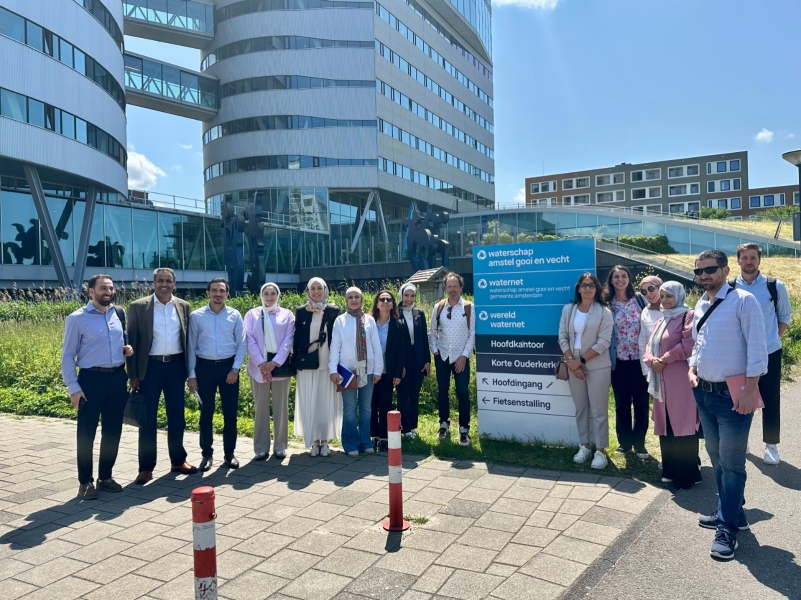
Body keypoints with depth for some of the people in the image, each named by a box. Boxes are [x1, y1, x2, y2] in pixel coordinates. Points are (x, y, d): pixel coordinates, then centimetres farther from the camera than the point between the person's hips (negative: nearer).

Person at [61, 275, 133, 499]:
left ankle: (105, 476, 28)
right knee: (86, 432, 5)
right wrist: (73, 387, -9)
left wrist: (127, 349, -1)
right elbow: (68, 355, -5)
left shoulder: (119, 313, 5)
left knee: (113, 430, 12)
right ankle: (85, 481, 20)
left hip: (118, 377, 4)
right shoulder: (77, 318, -8)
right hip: (91, 379, -4)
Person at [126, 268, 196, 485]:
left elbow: (188, 338, 8)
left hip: (176, 365, 3)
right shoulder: (138, 307, -2)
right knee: (147, 418, 3)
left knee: (177, 416, 11)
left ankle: (178, 460, 24)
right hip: (150, 366, -2)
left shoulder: (184, 306, 6)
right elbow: (132, 341, -2)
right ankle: (146, 467, 13)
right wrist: (133, 374, -6)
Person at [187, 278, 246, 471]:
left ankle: (229, 453, 20)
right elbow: (191, 346, 0)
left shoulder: (235, 315, 1)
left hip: (229, 366, 1)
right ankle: (207, 454, 20)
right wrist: (191, 375, -2)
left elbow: (241, 343, 2)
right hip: (205, 367, -1)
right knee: (206, 413, 7)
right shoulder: (196, 316, -2)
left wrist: (235, 369, -5)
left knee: (230, 412, 7)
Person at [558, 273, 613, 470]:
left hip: (598, 367, -3)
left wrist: (581, 360, -15)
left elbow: (603, 342, -11)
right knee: (580, 408, 11)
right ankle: (584, 446, 22)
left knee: (598, 409, 0)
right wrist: (571, 361, -9)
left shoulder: (604, 312, -5)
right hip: (574, 366, 4)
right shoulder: (568, 309, 6)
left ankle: (600, 451, 9)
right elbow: (562, 337, 4)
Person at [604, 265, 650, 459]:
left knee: (641, 402, 5)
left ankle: (639, 442, 19)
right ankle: (624, 441, 22)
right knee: (622, 403, 8)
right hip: (619, 360, 0)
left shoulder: (640, 299, 2)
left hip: (639, 358, 1)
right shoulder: (607, 303, -1)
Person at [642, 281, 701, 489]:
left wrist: (665, 359, -11)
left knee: (682, 425, -5)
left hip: (680, 379, -8)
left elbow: (688, 345, -17)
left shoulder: (687, 315, -5)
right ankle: (671, 470, 22)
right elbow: (649, 345, 15)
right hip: (662, 380, 8)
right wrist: (652, 360, -6)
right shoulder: (660, 321, 21)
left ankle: (687, 474, 3)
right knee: (665, 425, 12)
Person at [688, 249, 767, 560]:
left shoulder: (743, 301, -13)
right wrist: (692, 368, 7)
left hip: (733, 394, -8)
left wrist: (749, 390, -20)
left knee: (731, 463, 1)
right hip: (704, 393, 8)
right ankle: (732, 512, 35)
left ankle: (728, 528, 12)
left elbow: (757, 347, -16)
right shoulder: (700, 306, 10)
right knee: (716, 459, 18)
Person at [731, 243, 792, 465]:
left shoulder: (775, 287, -6)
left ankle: (771, 445, 20)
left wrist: (773, 338, 1)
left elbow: (785, 316, 7)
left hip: (769, 353, -1)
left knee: (770, 401, 6)